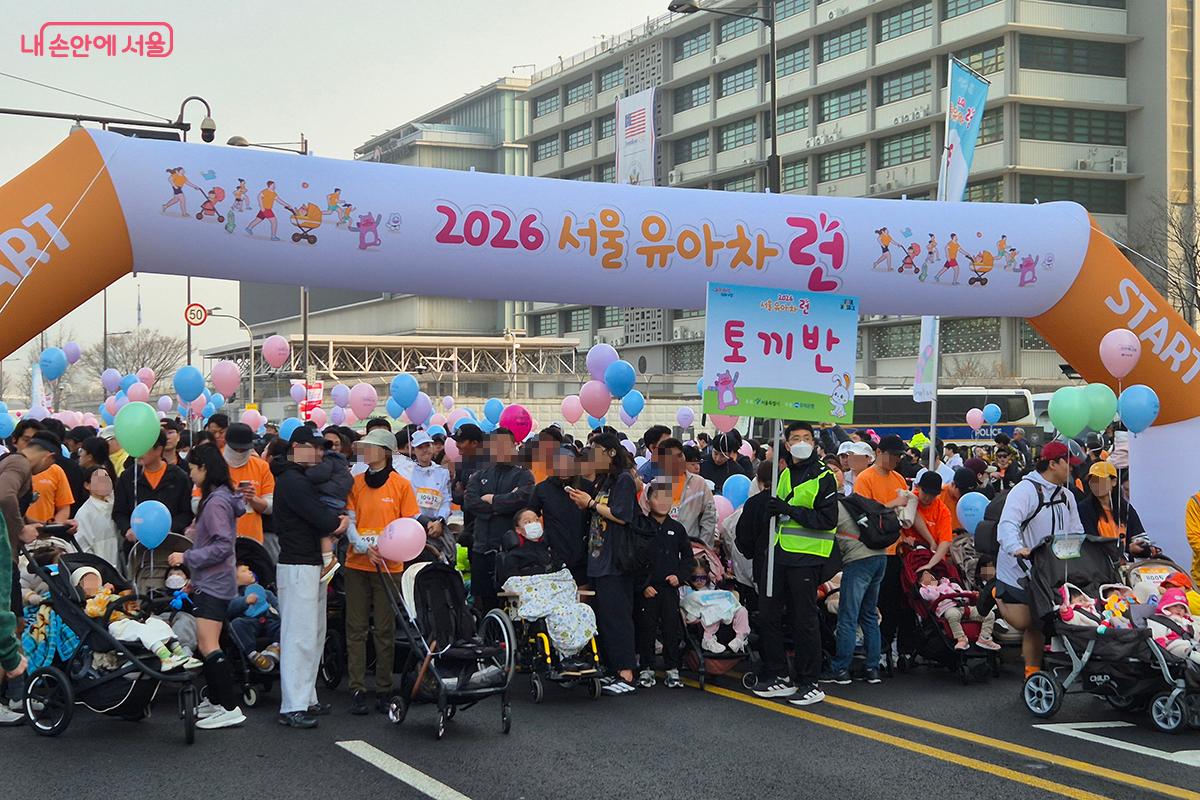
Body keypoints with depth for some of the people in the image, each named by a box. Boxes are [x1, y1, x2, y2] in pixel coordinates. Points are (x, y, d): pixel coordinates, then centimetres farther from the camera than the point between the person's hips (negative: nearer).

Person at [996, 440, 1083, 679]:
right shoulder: (1025, 490, -14)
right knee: (1022, 622, -4)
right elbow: (1008, 524, -27)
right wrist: (1016, 548, -45)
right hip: (1018, 570, -7)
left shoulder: (1066, 497, 12)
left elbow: (1076, 532, 16)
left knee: (1037, 623, 8)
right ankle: (999, 596, 24)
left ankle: (1033, 671, 17)